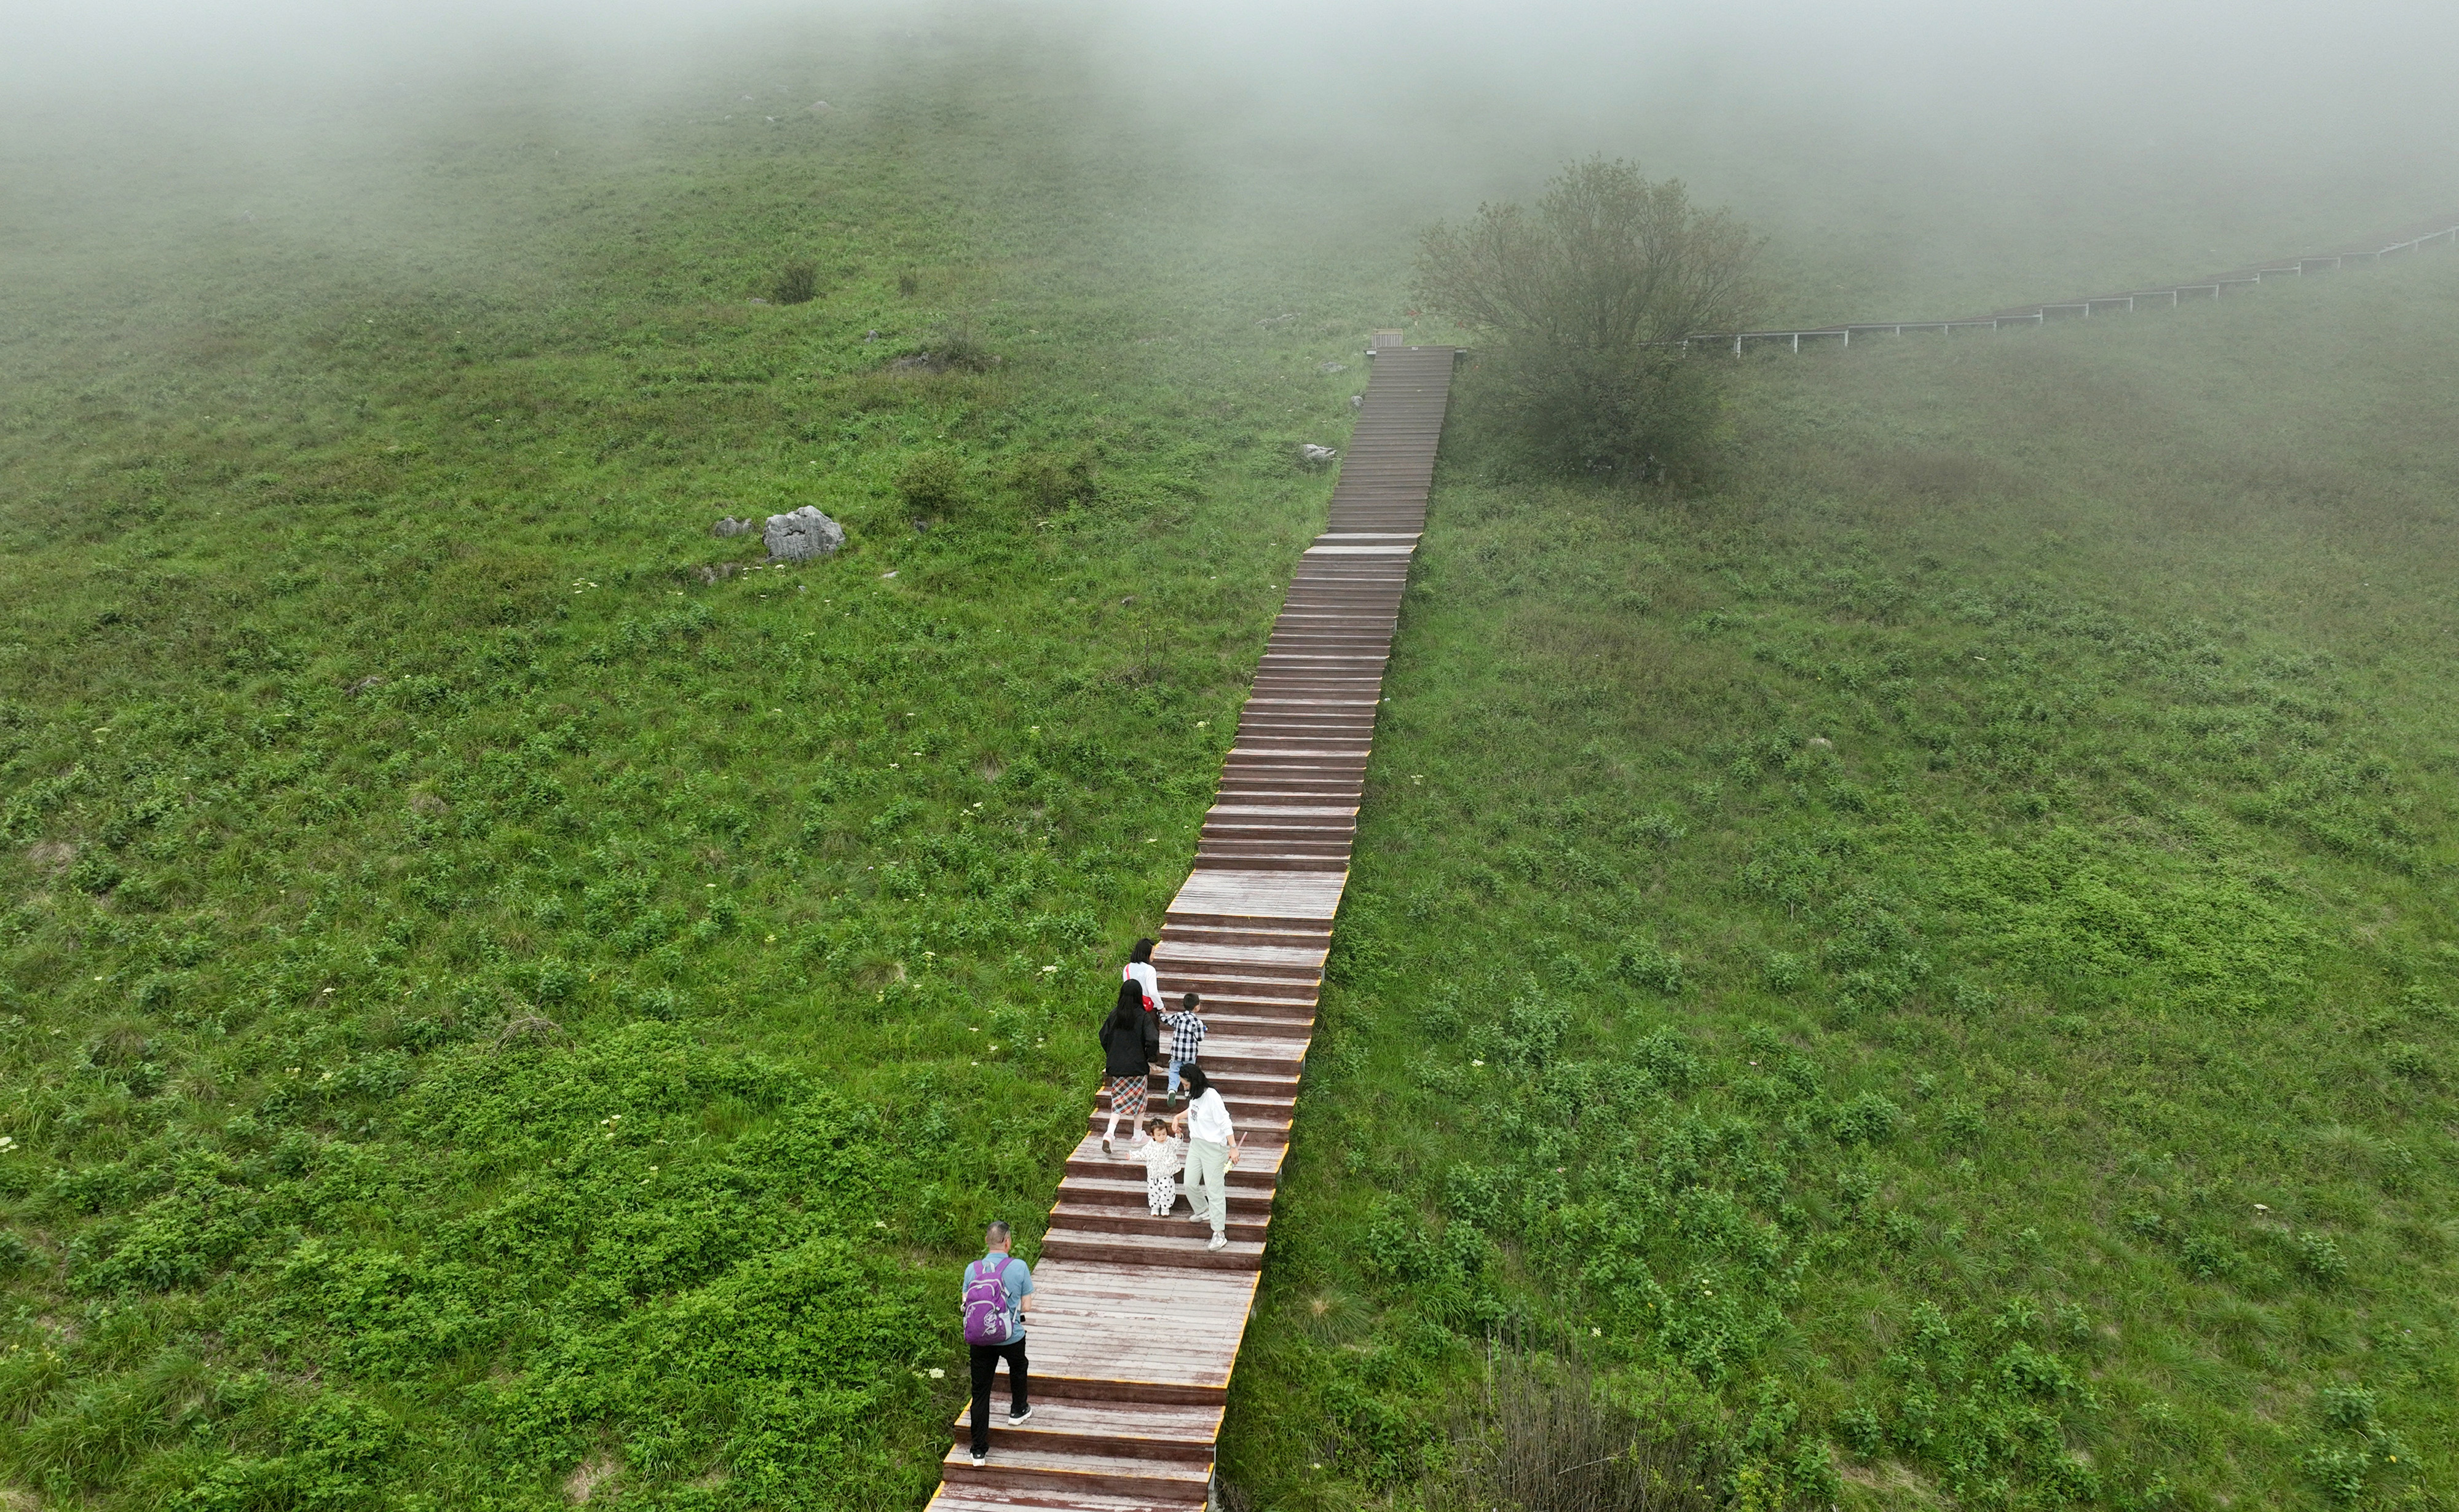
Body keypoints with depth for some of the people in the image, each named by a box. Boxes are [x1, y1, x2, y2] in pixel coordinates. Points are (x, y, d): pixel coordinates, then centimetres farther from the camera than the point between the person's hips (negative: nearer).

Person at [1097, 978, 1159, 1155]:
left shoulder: (1114, 1014, -3)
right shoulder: (1142, 1016, -14)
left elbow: (1104, 1036, 5)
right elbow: (1152, 1041, -22)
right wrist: (1150, 1059, -4)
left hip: (1116, 1066, 3)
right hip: (1138, 1067, -3)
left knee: (1119, 1101, 12)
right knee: (1139, 1100, 15)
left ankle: (1109, 1132, -9)